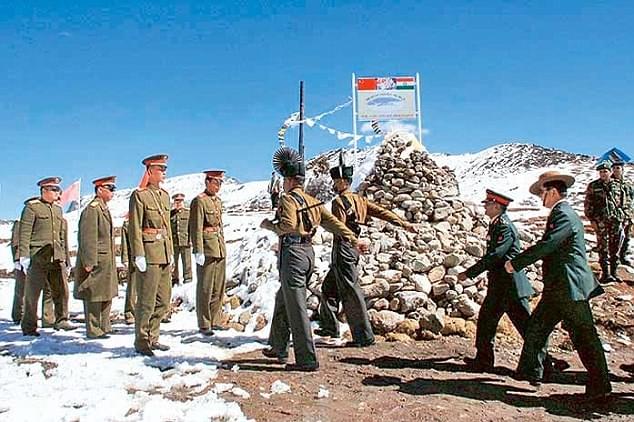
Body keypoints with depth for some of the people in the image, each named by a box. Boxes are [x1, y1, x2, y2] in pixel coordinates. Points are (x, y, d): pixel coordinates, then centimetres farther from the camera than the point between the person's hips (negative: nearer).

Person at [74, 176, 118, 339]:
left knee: (107, 295, 15)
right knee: (94, 296, -1)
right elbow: (88, 238, -19)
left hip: (107, 261, 10)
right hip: (96, 261, -10)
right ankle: (93, 330, 7)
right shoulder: (92, 209, -14)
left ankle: (104, 326, 25)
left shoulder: (104, 209, 16)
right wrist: (89, 262, -22)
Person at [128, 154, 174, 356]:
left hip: (164, 255, 8)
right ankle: (141, 342, 12)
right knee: (146, 301, 0)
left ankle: (152, 338, 24)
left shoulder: (165, 195, 15)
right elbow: (135, 228, -12)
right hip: (149, 253, -8)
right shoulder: (139, 195, -7)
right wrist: (138, 255, -16)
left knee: (163, 300, 12)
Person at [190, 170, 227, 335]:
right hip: (207, 249, -8)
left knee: (219, 288, 11)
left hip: (220, 249, 8)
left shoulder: (218, 201, 15)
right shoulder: (199, 201, -10)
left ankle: (214, 321, 21)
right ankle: (204, 325, 9)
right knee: (205, 289, 0)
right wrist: (198, 252, -19)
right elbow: (196, 228, -15)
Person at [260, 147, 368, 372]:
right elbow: (333, 222, 10)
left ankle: (307, 360, 0)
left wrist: (269, 225, -8)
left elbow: (288, 225, -25)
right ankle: (279, 348, 32)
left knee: (296, 309, -4)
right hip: (308, 252, 9)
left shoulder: (288, 198, -9)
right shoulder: (311, 201, 14)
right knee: (282, 300, 22)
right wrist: (354, 240, 9)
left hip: (292, 254, -9)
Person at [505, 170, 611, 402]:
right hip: (557, 287, 10)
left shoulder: (564, 215, -17)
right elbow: (548, 247, 18)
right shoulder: (560, 213, 14)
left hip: (570, 287, -10)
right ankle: (530, 371, 23)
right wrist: (518, 262, 14)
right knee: (536, 326, 13)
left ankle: (600, 386, 11)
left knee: (584, 336, 0)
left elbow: (545, 246, -25)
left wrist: (515, 263, -17)